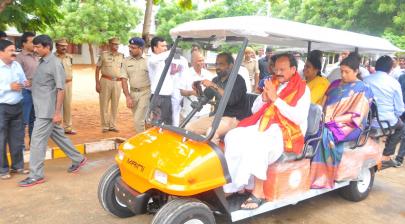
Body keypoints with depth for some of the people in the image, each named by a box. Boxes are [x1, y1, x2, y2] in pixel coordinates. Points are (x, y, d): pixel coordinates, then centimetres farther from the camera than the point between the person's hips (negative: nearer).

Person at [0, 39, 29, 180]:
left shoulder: (17, 65, 8)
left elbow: (23, 82, 15)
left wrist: (26, 84, -6)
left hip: (17, 106, 6)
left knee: (17, 139, 14)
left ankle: (17, 166, 27)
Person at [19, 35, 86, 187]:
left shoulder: (55, 64, -15)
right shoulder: (42, 62, 11)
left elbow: (61, 89, -18)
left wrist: (57, 112, -20)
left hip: (48, 111, -9)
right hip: (43, 109, 9)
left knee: (37, 140, -4)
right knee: (58, 136, 16)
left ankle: (36, 175, 7)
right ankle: (78, 159, 29)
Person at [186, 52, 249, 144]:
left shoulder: (238, 80, -6)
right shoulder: (216, 80, 14)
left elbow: (232, 99, -23)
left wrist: (215, 87, -28)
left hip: (233, 118, -7)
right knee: (189, 127, -8)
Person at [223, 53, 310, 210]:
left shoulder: (302, 90, 0)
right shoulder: (272, 84, 17)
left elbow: (299, 118, -15)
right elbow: (254, 110, 15)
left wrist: (276, 99, -17)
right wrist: (264, 98, -6)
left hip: (284, 133, -6)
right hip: (262, 127, 6)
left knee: (256, 144, -34)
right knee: (233, 137, -19)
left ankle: (258, 192, -22)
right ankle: (237, 183, -13)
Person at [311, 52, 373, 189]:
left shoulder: (363, 90, 0)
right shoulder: (336, 84, 17)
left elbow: (356, 116, -8)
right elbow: (325, 103, 15)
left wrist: (335, 119, -19)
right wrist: (323, 116, -7)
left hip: (348, 126, -5)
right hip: (328, 122, 5)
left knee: (324, 134, -33)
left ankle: (321, 177, -28)